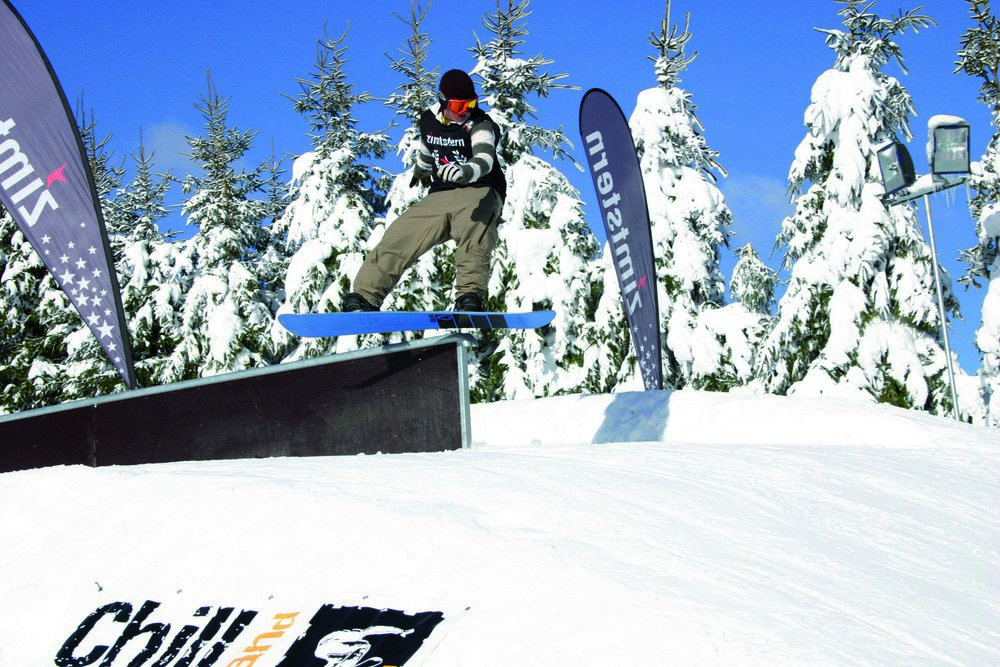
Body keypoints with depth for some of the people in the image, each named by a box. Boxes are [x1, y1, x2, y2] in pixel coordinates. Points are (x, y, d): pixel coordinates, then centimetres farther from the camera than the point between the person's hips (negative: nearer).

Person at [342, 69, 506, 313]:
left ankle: (471, 296, -52)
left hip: (479, 192, -6)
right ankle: (364, 297, -5)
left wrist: (465, 171, -56)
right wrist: (421, 169, 50)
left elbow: (484, 160, -33)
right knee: (398, 237, -10)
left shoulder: (480, 125, -13)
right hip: (439, 196, 6)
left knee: (472, 229, -39)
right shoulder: (429, 119, 6)